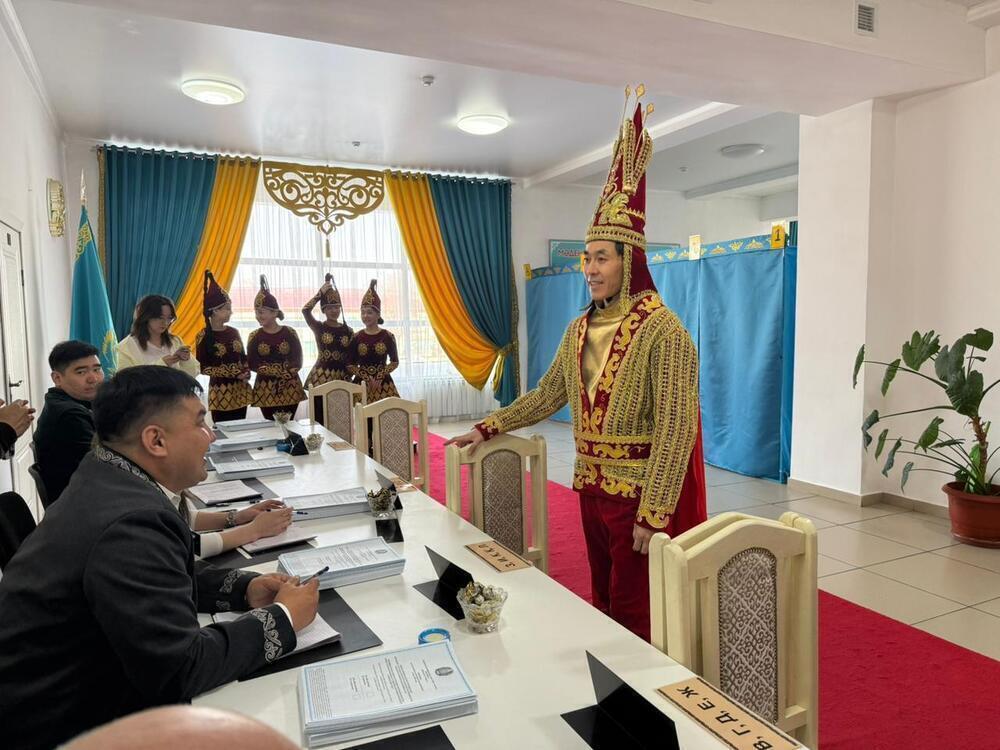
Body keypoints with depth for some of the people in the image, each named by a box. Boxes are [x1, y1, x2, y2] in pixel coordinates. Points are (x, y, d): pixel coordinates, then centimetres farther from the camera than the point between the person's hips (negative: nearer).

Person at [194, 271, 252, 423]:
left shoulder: (233, 332, 7)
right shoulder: (204, 335, -8)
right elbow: (203, 367, -10)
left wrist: (246, 373, -7)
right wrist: (234, 374, -15)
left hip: (240, 390, 5)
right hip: (220, 392, -5)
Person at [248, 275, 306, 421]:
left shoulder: (289, 333, 0)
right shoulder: (254, 336, 3)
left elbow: (298, 362, -6)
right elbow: (252, 365, -5)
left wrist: (269, 369, -18)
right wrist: (282, 369, -17)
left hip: (290, 389, -1)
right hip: (265, 391, 1)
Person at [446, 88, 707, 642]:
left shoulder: (662, 331, -17)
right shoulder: (580, 330, 7)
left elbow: (676, 428, -19)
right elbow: (546, 395, 15)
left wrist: (653, 513, -20)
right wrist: (487, 428, 10)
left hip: (641, 493, -7)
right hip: (593, 487, 7)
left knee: (635, 615, 3)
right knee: (602, 603, 20)